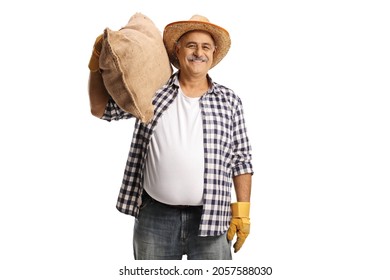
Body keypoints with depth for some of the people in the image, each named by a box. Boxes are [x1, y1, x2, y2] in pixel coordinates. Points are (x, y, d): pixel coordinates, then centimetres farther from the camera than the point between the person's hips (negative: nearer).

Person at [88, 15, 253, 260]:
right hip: (155, 215, 1)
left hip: (211, 219, 0)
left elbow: (241, 160, 5)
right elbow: (100, 108, 12)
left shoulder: (229, 101, 5)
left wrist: (242, 211, 0)